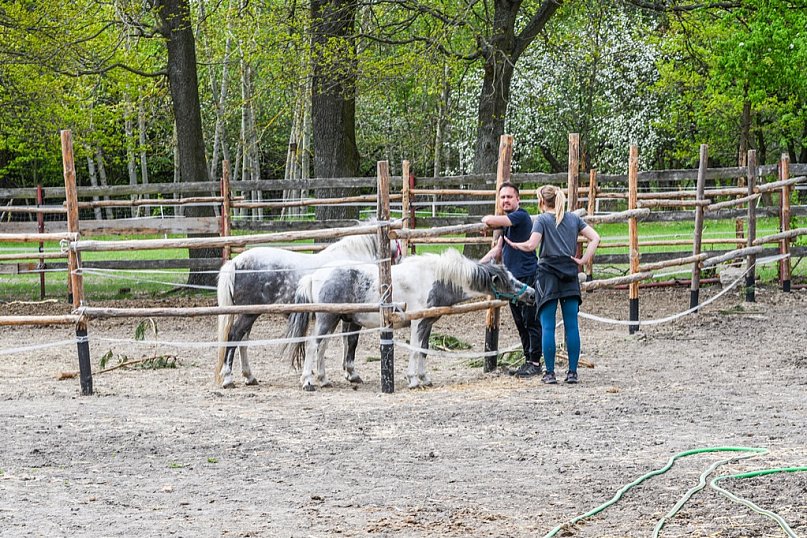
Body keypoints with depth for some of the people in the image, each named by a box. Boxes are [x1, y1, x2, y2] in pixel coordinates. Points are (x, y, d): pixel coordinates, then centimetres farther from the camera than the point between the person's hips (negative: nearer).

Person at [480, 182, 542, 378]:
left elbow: (489, 220, -21)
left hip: (527, 275, -10)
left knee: (530, 321, -5)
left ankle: (535, 363, -2)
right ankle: (528, 361, 18)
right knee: (520, 323, 12)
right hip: (513, 278, 10)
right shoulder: (507, 222, 18)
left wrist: (487, 218, 3)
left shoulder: (520, 216, -12)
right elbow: (498, 249, 25)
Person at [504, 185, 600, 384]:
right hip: (570, 276, 4)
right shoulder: (573, 219, 12)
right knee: (571, 325, 5)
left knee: (548, 327, 0)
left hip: (548, 276, -4)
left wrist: (514, 244, 2)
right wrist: (584, 260, 4)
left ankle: (550, 373, -2)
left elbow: (531, 245, -14)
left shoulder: (542, 219, -3)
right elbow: (595, 238, 4)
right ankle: (572, 372, 4)